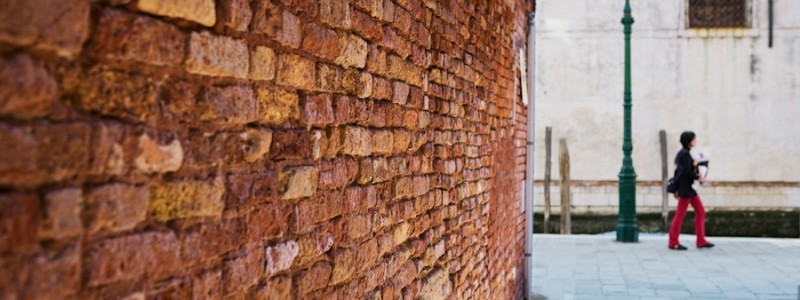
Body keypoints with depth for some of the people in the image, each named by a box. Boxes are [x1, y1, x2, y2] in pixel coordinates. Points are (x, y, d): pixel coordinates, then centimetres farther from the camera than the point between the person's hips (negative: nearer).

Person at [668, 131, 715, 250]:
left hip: (689, 188, 10)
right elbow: (687, 172, -21)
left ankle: (701, 241, 14)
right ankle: (673, 242, 4)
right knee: (680, 214, -3)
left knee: (700, 211, 11)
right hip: (685, 188, -10)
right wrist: (699, 178, -6)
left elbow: (679, 171, 16)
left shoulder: (683, 153, 14)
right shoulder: (685, 153, -15)